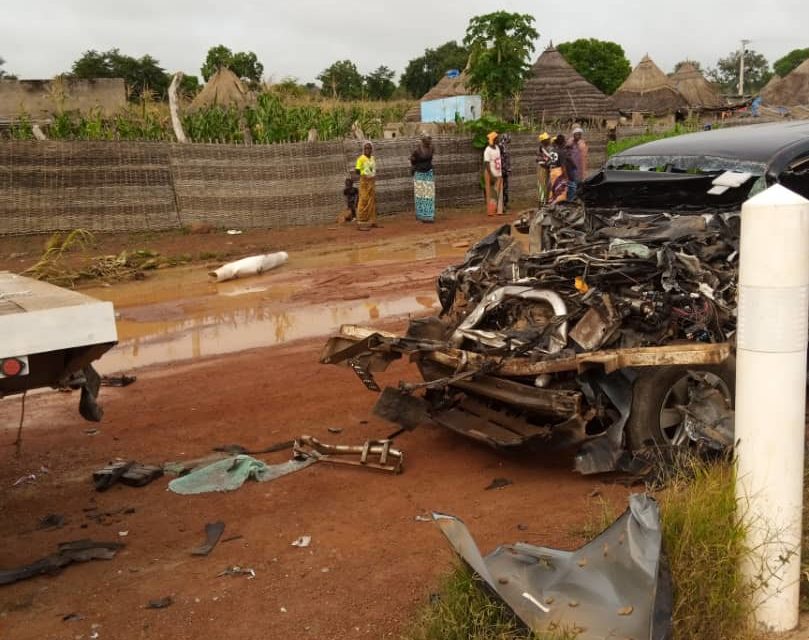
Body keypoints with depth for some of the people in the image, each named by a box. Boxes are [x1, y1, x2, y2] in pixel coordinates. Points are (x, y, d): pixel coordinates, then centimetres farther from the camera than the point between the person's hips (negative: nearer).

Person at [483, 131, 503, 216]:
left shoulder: (497, 147, 10)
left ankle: (498, 211, 13)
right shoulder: (488, 150, -16)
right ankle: (491, 211, 0)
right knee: (492, 194, -5)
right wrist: (491, 176, -23)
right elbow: (487, 164, -19)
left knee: (499, 193, 8)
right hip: (491, 175, -8)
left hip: (498, 174, 8)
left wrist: (501, 172, 17)